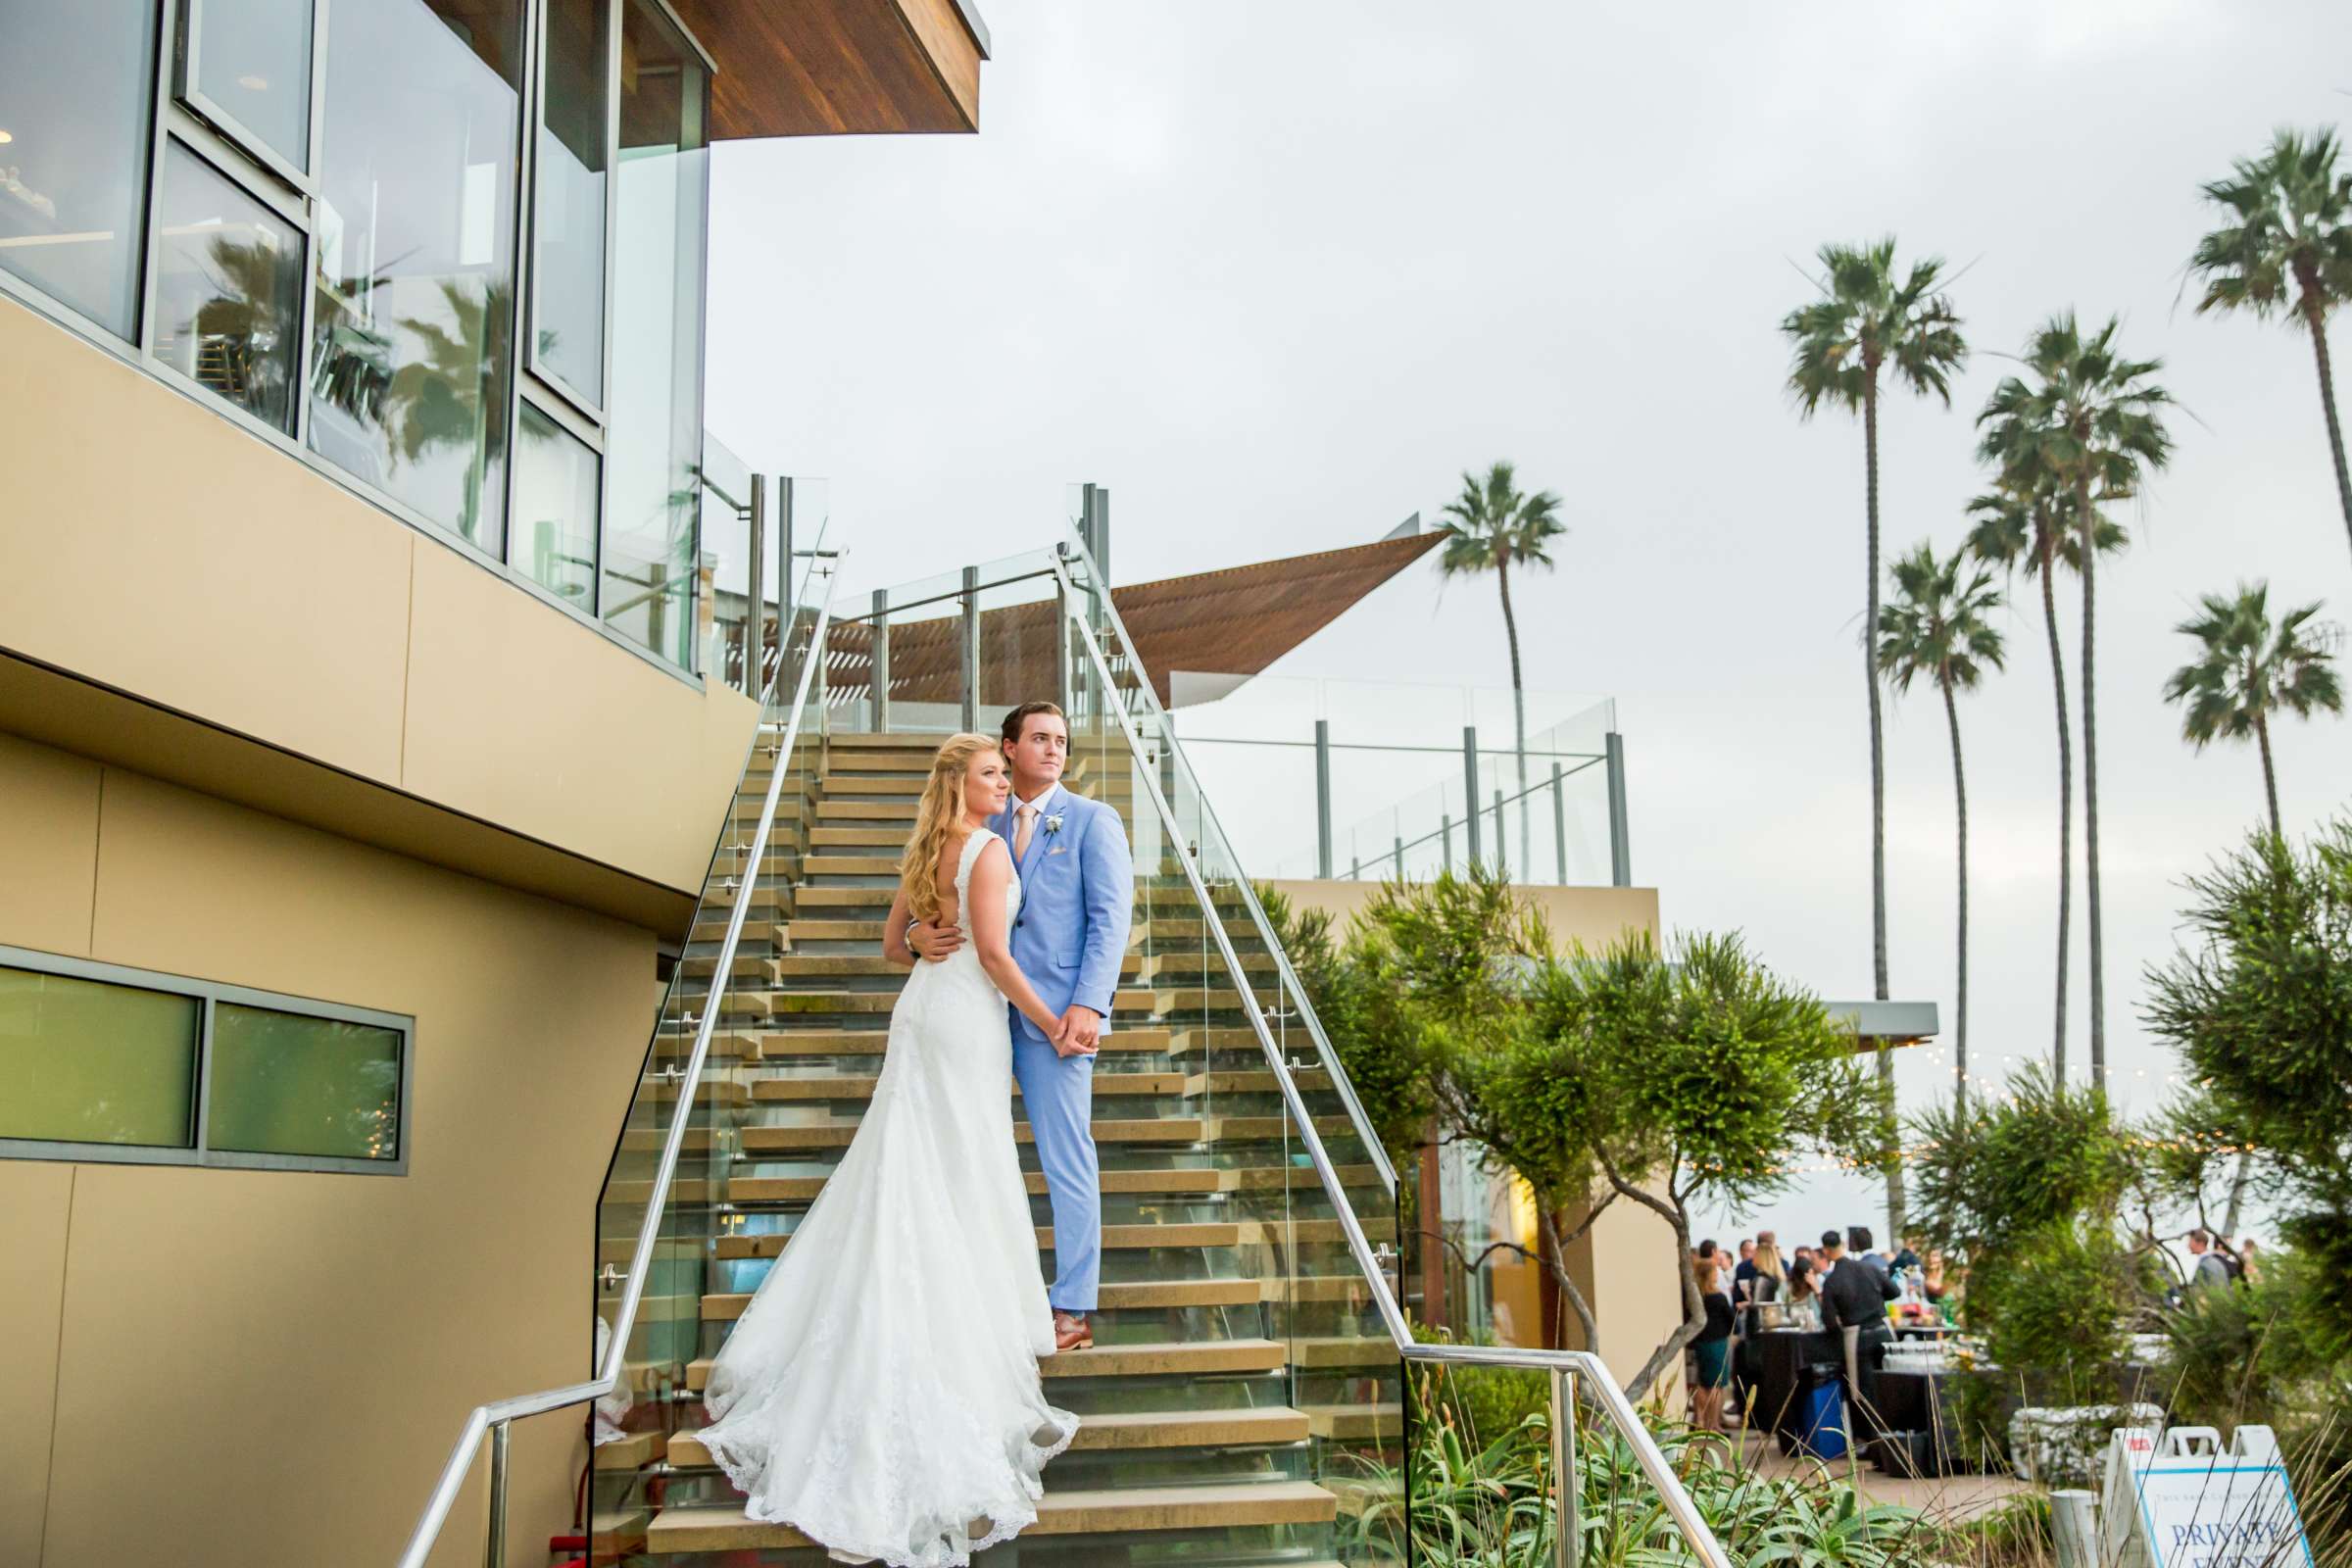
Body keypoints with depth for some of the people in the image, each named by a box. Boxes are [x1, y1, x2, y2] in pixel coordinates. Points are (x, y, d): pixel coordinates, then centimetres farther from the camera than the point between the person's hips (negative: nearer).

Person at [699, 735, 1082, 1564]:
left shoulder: (927, 849, 11)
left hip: (920, 1007, 8)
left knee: (899, 1171, 13)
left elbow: (894, 935, 21)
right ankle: (963, 1354, 7)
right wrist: (1048, 1021, -11)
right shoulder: (989, 849, -14)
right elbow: (993, 952, -20)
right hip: (967, 1021, -8)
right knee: (959, 1184, -1)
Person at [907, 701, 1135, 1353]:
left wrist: (1087, 1005, -16)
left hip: (1055, 1013, -5)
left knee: (1067, 1161, -2)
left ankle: (1071, 1312, 5)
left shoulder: (1092, 821, 2)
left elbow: (1110, 918, -5)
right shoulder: (985, 826, 16)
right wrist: (921, 934, -7)